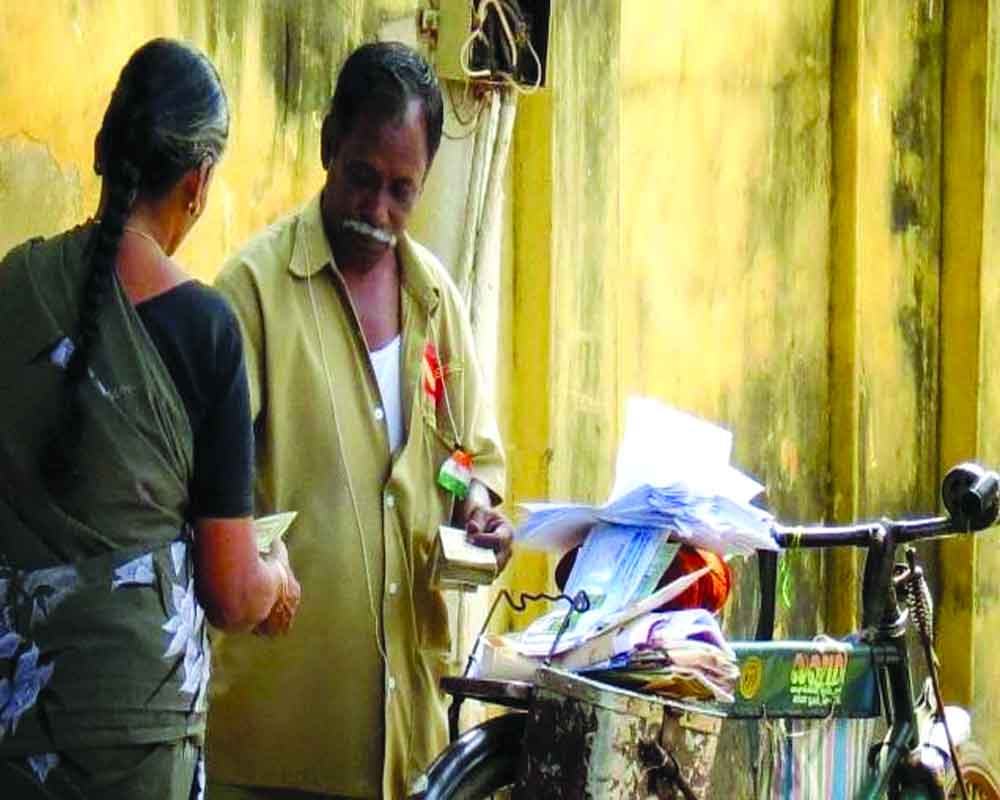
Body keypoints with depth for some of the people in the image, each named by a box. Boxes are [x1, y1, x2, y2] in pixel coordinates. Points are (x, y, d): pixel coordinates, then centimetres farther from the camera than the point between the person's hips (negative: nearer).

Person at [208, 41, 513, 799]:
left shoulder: (436, 295, 14)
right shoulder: (258, 282, -5)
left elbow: (478, 454, 24)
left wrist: (477, 504, 2)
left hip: (407, 676, 5)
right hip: (282, 674, -5)